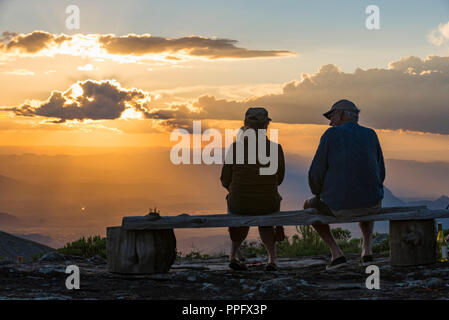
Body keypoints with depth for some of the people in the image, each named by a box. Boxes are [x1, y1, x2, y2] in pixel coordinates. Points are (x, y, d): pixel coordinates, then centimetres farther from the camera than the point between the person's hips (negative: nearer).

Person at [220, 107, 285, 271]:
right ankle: (272, 259, 18)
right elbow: (278, 179, 4)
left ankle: (234, 255, 27)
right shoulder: (275, 149, -10)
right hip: (268, 205, 0)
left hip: (239, 203, 0)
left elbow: (226, 180, -2)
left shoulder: (235, 147, -11)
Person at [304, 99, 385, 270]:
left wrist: (319, 195, 16)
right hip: (373, 204, 4)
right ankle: (367, 249, 22)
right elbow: (380, 174, 10)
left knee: (309, 205, 30)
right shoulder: (371, 135, 7)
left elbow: (316, 174, -5)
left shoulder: (331, 135, -4)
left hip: (339, 206, -4)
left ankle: (336, 253, 15)